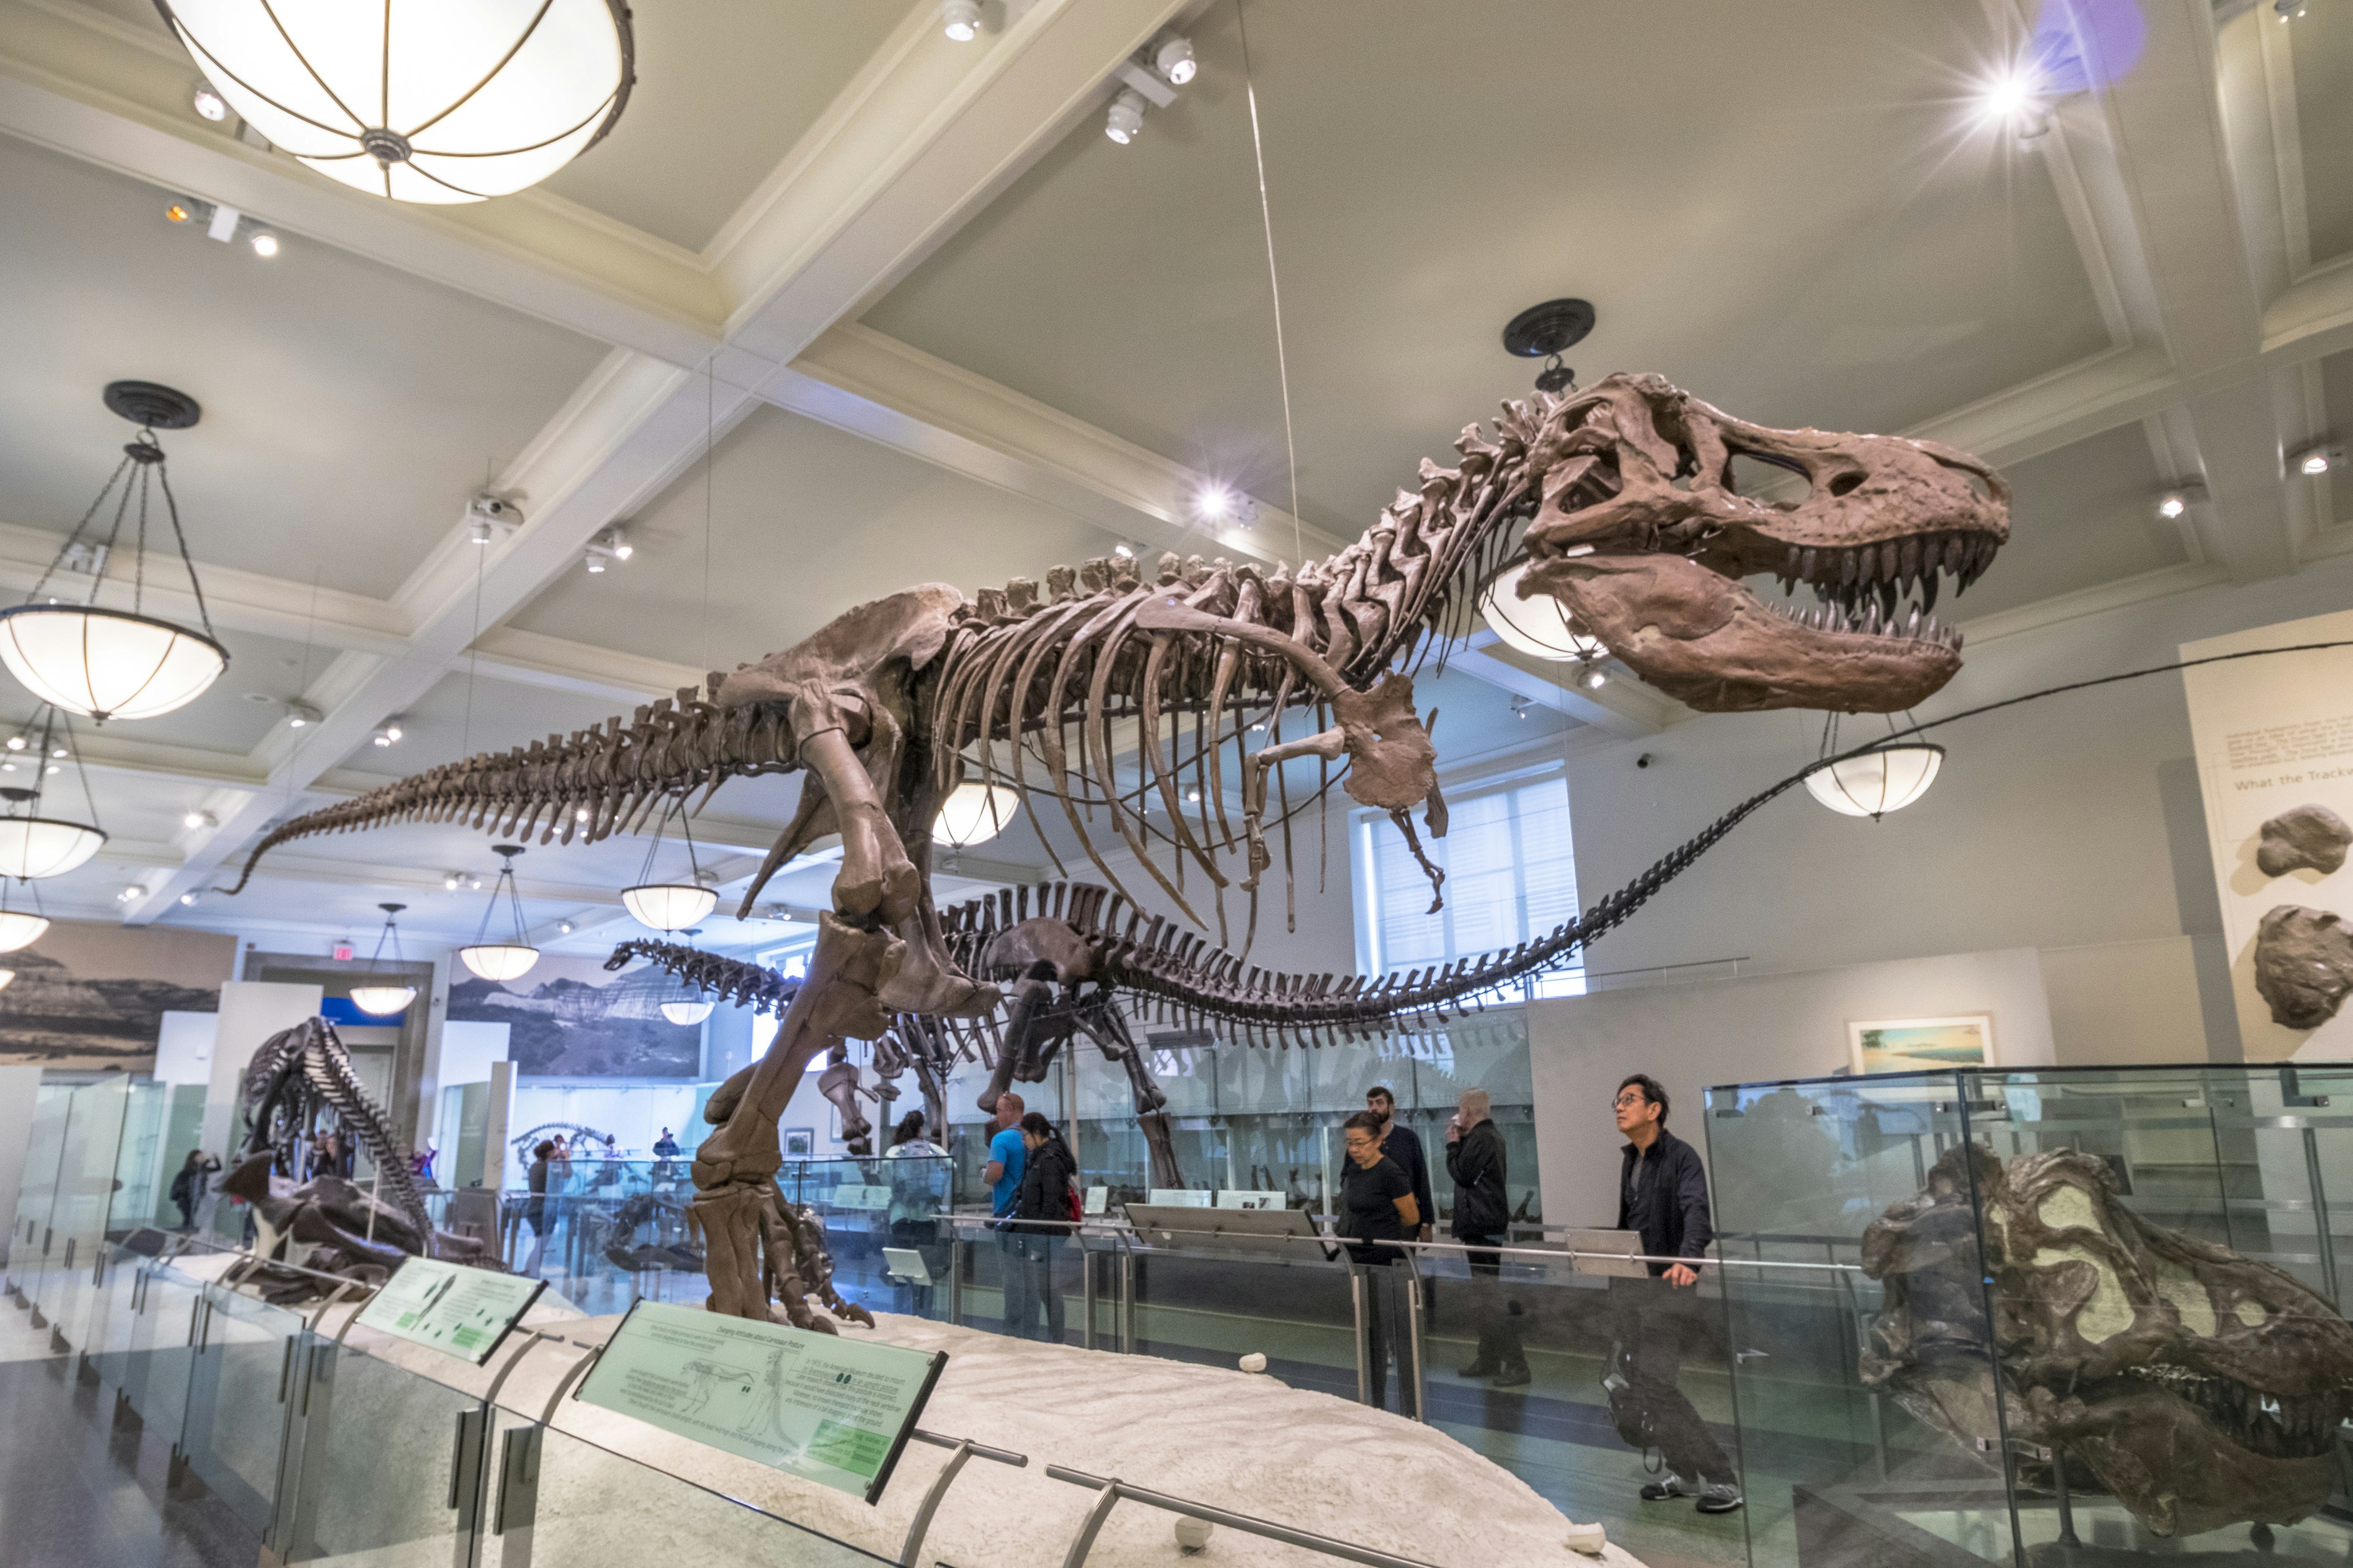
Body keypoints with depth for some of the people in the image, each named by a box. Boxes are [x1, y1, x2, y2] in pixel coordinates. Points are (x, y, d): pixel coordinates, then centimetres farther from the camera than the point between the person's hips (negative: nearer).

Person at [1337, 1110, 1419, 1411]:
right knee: (1369, 1339, 14)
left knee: (1396, 1338, -1)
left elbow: (1412, 1219, -5)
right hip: (1358, 1262, 8)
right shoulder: (1349, 1172, 9)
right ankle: (1375, 1405, 24)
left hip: (1387, 1265, -7)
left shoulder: (1390, 1174, -14)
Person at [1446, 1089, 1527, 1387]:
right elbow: (1470, 1173, 19)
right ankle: (1489, 1360, 24)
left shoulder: (1481, 1139, -16)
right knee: (1485, 1295, 16)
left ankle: (1516, 1365, -8)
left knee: (1491, 1296, -9)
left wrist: (1453, 1144, -4)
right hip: (1487, 1225, 11)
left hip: (1483, 1227, -11)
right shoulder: (1490, 1135, 17)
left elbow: (1462, 1174, -16)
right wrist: (1459, 1142, 11)